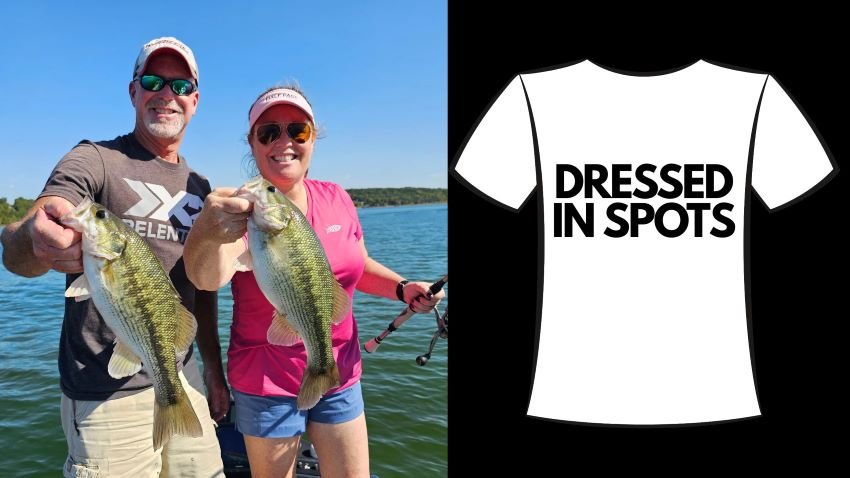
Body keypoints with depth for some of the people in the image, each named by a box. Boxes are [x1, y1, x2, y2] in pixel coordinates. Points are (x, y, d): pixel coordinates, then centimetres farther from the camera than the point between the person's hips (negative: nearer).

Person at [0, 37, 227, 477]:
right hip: (109, 397, -5)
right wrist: (38, 240, -44)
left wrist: (214, 371, 14)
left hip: (183, 380, 6)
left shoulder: (199, 188, 11)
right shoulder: (95, 161, -6)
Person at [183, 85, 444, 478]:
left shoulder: (336, 199, -2)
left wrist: (402, 288, -5)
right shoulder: (244, 210, -17)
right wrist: (208, 232, -58)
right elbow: (208, 278, -37)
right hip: (267, 385, -4)